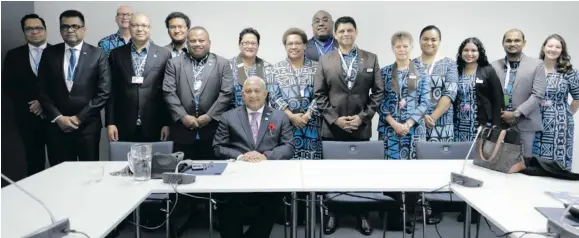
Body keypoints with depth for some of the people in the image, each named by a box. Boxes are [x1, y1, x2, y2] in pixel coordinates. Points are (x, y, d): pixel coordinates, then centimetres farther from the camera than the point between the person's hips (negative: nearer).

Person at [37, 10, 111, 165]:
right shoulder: (49, 54, 6)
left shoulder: (97, 54, 0)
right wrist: (58, 117, -7)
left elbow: (104, 92, -5)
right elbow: (42, 91, 5)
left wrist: (80, 117, -9)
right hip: (57, 125, 2)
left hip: (88, 125, -2)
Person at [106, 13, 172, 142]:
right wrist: (110, 122, -1)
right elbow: (111, 91, 5)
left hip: (154, 127, -1)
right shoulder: (116, 54, 6)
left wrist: (167, 123, -2)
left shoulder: (164, 55, 3)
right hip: (124, 127, 1)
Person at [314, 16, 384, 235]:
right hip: (332, 128, 0)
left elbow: (378, 92, 3)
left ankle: (362, 215, 22)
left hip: (361, 128, 0)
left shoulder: (371, 59, 5)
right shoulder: (324, 60, 4)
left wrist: (362, 116, -7)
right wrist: (334, 118, -8)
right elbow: (319, 94, 2)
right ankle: (332, 213, 22)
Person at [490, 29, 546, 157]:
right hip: (498, 123, 2)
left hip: (524, 124, -1)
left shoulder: (536, 65, 3)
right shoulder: (494, 66, 9)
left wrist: (516, 113, -13)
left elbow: (538, 95, -5)